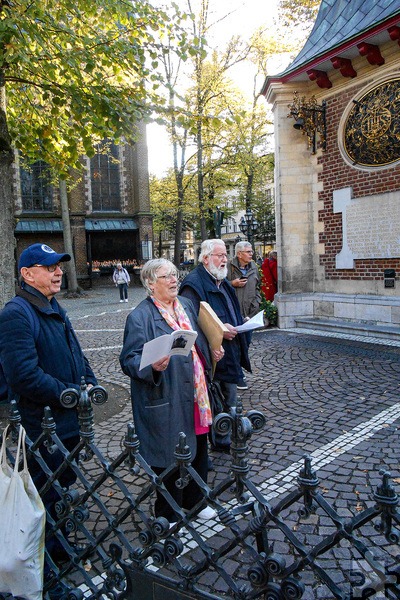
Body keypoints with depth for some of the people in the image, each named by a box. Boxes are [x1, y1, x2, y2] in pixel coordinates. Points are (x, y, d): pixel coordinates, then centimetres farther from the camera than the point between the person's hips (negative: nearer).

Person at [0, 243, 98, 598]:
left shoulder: (56, 310, 12)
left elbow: (77, 356, 18)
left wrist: (90, 383, 1)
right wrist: (72, 394, -21)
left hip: (70, 421, 9)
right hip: (43, 427, -9)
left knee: (64, 485, 24)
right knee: (44, 494, 6)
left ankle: (58, 545, 46)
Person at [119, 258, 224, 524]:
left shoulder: (186, 305, 9)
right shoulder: (140, 317, -15)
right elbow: (130, 360, -18)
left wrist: (213, 352, 4)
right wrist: (152, 366, -36)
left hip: (195, 396, 8)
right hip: (166, 402, -7)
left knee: (199, 450, 21)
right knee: (169, 458, 7)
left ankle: (194, 501, 45)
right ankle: (168, 516, 30)